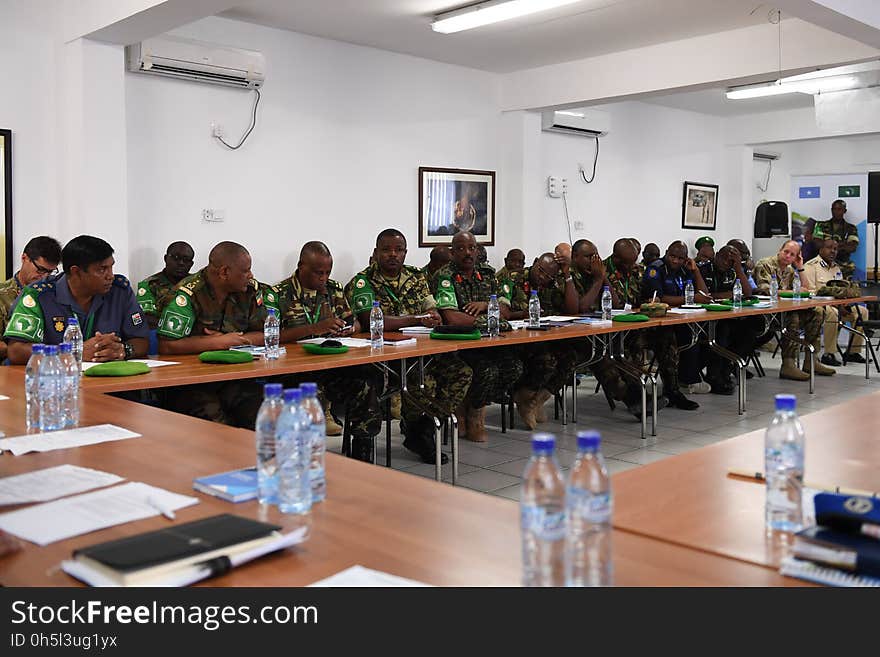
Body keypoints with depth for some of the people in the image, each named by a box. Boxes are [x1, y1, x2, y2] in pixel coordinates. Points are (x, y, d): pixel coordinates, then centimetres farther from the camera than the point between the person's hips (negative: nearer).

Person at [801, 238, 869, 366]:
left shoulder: (836, 267, 18)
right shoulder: (810, 266, -9)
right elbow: (811, 293, -18)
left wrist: (844, 305, -5)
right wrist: (836, 305, -22)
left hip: (837, 304, 9)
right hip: (816, 305, -9)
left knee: (862, 311, -3)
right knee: (832, 312, -38)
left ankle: (853, 351, 3)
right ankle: (829, 354, -29)